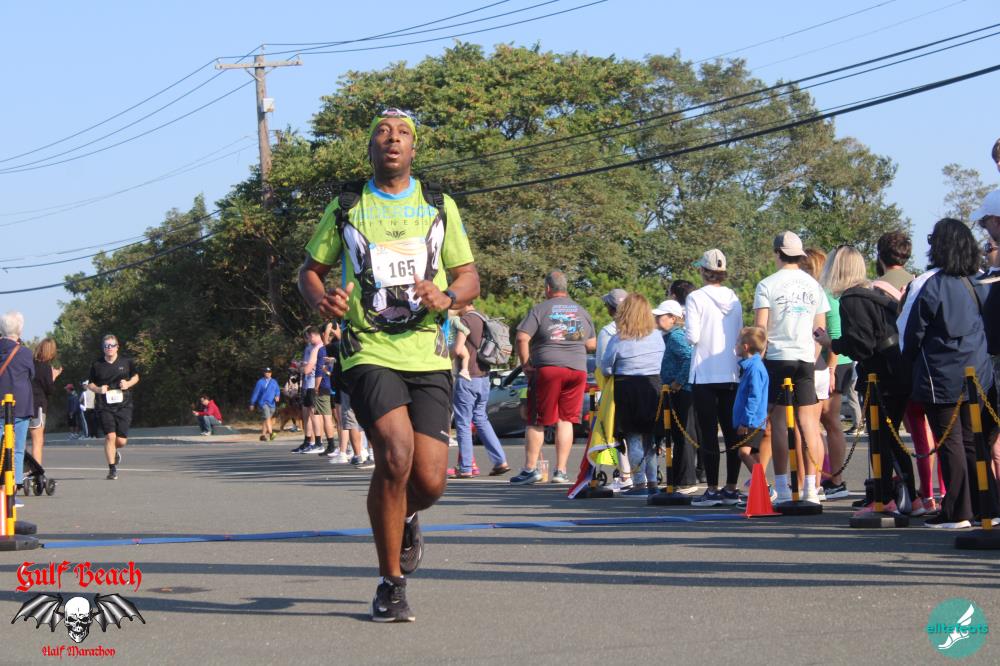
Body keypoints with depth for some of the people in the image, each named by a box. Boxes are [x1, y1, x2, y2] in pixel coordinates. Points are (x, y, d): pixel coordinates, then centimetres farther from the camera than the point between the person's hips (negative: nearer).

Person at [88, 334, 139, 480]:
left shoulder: (126, 362, 3)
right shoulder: (97, 365, 2)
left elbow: (136, 376, 18)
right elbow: (90, 384, 11)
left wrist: (128, 384, -3)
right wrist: (98, 389, -10)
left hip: (123, 406, 1)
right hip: (104, 406, -1)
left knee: (121, 441, -3)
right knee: (110, 436, -13)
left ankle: (114, 451, 35)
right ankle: (112, 469, -2)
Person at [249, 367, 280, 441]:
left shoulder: (274, 382, 12)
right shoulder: (260, 382, 0)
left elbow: (277, 391, 17)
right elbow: (255, 393, 3)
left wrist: (277, 396, -7)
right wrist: (252, 404, 4)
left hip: (272, 404, 4)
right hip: (263, 403, -4)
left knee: (265, 420, 9)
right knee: (267, 418, -20)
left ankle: (263, 435, 17)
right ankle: (271, 433, -27)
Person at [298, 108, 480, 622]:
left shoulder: (440, 207, 13)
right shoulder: (345, 207, 10)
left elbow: (470, 276, 15)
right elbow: (310, 270, 16)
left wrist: (447, 296, -9)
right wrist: (321, 298, -8)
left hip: (428, 354, 2)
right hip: (368, 353, -2)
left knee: (429, 480, -7)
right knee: (396, 453, -24)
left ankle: (404, 520, 34)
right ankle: (391, 585, -8)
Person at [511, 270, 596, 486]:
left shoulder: (540, 309, -1)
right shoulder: (581, 311, 13)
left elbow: (521, 338, -10)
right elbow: (592, 345, 17)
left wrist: (526, 363, -1)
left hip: (547, 368, -3)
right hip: (577, 369, 3)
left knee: (536, 421, 3)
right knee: (566, 420, 5)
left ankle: (530, 468, 2)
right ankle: (561, 471, 3)